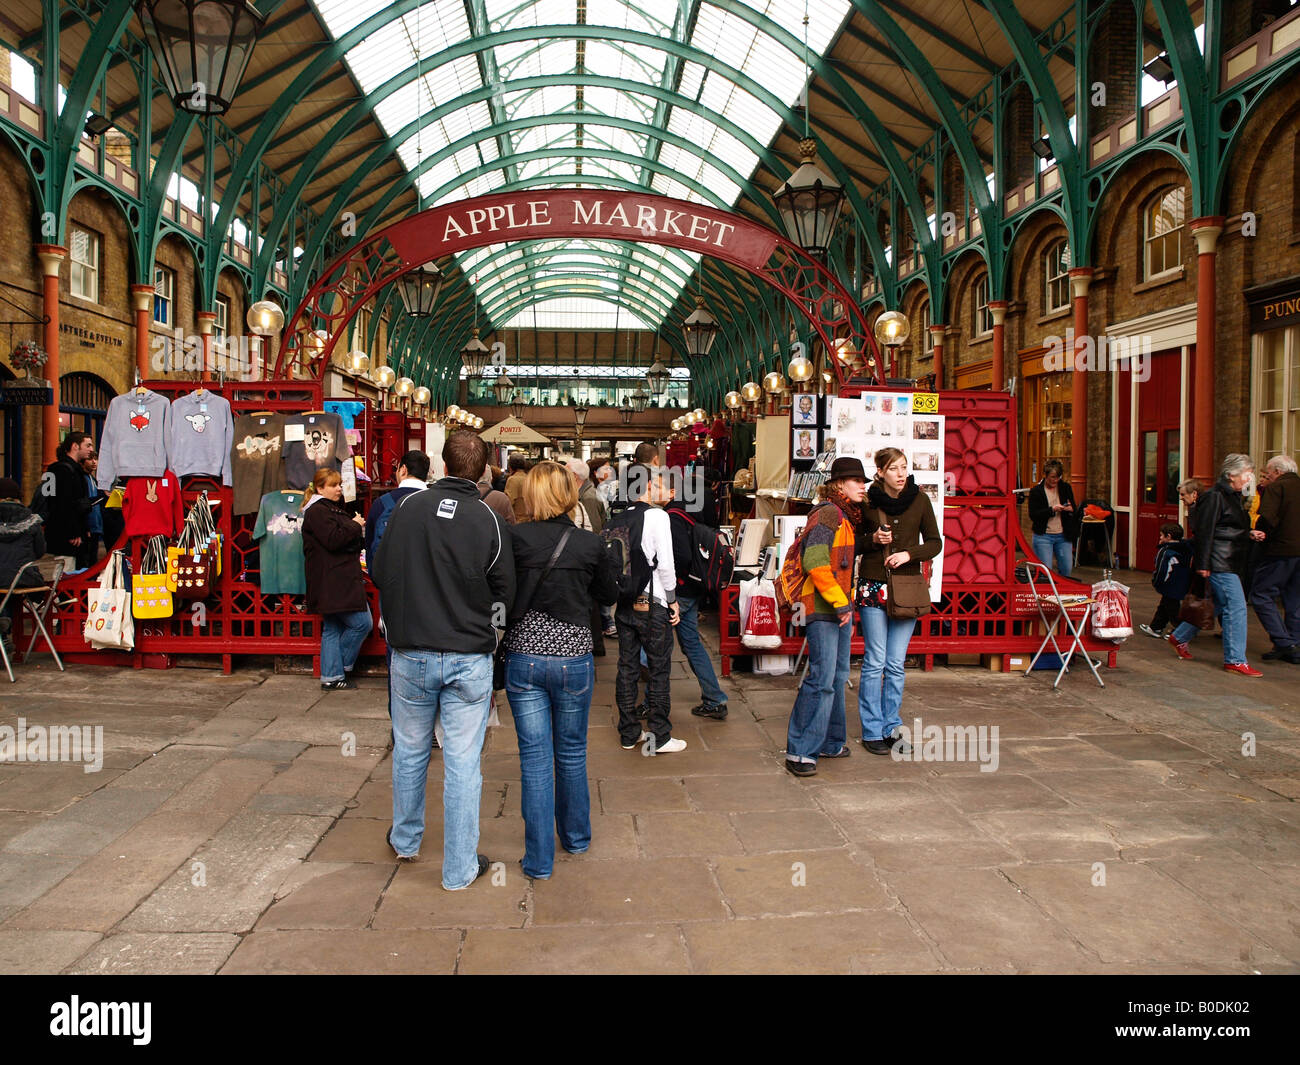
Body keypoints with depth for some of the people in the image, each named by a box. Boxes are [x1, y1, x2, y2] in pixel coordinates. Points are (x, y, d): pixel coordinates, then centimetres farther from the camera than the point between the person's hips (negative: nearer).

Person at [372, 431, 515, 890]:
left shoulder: (409, 506, -7)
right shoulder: (489, 520, -11)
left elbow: (380, 572, 2)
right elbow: (504, 596, -5)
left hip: (411, 654, 2)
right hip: (469, 658, -2)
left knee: (410, 750, 20)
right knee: (463, 762, 6)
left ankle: (406, 839, 41)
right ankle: (459, 869, 16)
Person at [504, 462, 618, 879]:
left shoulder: (517, 538, -9)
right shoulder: (590, 543, -4)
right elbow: (610, 594, 10)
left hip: (524, 659, -1)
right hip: (574, 659, 1)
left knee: (535, 760, 6)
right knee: (572, 754, 18)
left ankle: (539, 860, 12)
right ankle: (576, 837, 35)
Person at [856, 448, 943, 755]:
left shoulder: (919, 500, 1)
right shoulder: (867, 501, -3)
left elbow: (935, 542, 5)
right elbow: (853, 543, 6)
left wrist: (909, 554, -12)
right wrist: (873, 539, -14)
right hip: (873, 587, -2)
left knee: (896, 665, 6)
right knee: (875, 662, 0)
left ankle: (891, 727, 17)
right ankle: (872, 731, 10)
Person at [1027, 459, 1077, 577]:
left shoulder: (1066, 488, 7)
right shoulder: (1036, 491, -4)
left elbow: (1074, 510, 14)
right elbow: (1033, 515, -10)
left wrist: (1071, 509, -11)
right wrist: (1052, 509, -22)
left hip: (1063, 536, 4)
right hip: (1043, 536, -3)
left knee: (1066, 569, 2)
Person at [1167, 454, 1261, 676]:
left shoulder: (1232, 496, 16)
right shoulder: (1214, 496, -14)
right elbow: (1204, 532, -19)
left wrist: (1250, 534, 13)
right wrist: (1203, 564, -21)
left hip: (1230, 562, 10)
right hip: (1219, 563, -10)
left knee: (1217, 604, 15)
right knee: (1236, 606, -9)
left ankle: (1180, 637, 28)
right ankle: (1235, 660, -3)